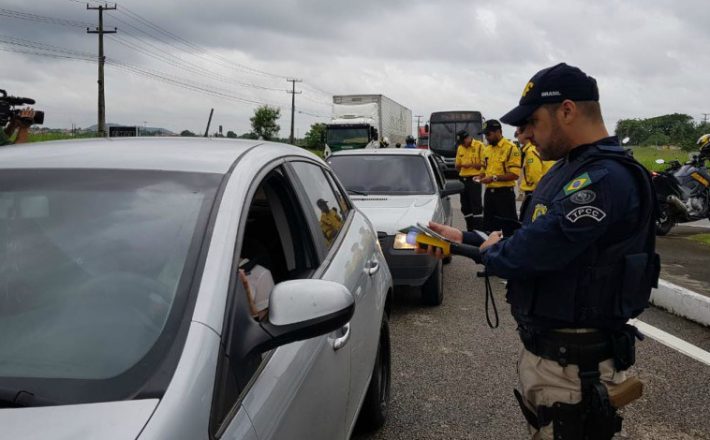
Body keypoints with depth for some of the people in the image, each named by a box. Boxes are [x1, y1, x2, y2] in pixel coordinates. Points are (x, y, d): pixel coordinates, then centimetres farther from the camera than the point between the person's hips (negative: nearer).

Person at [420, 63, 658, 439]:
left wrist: (489, 252, -8)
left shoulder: (607, 178, -23)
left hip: (573, 366, -9)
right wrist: (464, 239, 4)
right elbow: (532, 239, 15)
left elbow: (534, 250, -29)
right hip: (541, 352, 10)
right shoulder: (566, 170, 11)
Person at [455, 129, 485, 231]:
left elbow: (483, 164, -12)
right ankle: (470, 230, 20)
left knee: (476, 206, -9)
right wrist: (460, 165, -2)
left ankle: (479, 229, -7)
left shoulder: (479, 146, -6)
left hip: (474, 179, -7)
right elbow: (457, 165, 20)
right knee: (465, 207, 11)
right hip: (463, 180, 7)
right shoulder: (460, 148, 15)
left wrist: (470, 165, -14)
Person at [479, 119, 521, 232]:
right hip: (489, 192, 8)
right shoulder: (486, 149, 14)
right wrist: (481, 177, 4)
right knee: (488, 227, 14)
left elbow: (514, 174, -18)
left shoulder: (510, 148, -11)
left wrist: (494, 178, -22)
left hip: (505, 193, -8)